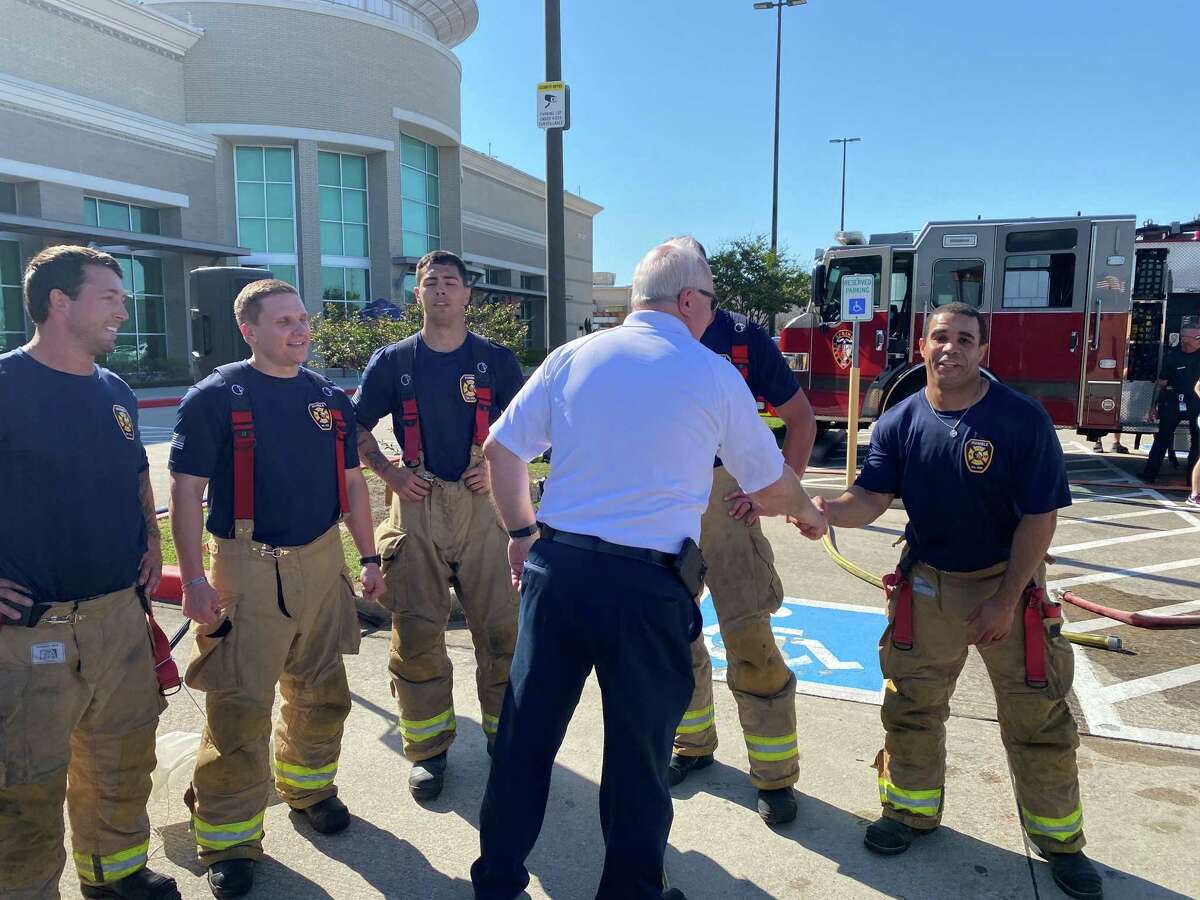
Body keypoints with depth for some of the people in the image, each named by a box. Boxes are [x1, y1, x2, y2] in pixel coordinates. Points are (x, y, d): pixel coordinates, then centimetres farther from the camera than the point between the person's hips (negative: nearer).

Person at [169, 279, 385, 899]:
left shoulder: (330, 398, 8)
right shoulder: (215, 397, -7)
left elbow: (351, 483, 13)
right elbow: (186, 491, -8)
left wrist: (369, 557, 11)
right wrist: (194, 579, -14)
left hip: (322, 562, 5)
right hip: (246, 569, -5)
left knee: (321, 692, 16)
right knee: (239, 707, -1)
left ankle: (309, 786, 39)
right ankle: (229, 840, 16)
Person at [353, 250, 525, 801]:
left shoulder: (497, 360, 6)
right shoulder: (392, 362, 6)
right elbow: (357, 427, 13)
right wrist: (389, 473, 0)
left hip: (482, 503, 0)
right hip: (417, 504, 0)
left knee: (499, 625, 1)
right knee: (416, 631, 3)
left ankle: (505, 733, 20)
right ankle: (428, 748, 19)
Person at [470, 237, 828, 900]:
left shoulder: (574, 356, 5)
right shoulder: (715, 375, -1)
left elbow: (501, 450, 6)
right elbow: (771, 487, 8)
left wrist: (521, 533, 18)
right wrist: (807, 512, 29)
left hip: (556, 566, 4)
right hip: (648, 584, -3)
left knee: (527, 729, 16)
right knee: (639, 747, 14)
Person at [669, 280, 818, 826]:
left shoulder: (744, 338, -2)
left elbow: (800, 418, 3)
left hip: (726, 498, -3)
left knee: (749, 638, -5)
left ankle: (775, 776, 11)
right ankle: (693, 744, 33)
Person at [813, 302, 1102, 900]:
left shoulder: (1023, 419, -16)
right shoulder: (900, 422, -8)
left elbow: (1039, 515, -14)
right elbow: (871, 499, -13)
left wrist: (1006, 600, -15)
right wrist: (825, 510, -35)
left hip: (1006, 581, -2)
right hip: (926, 581, 3)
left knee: (1038, 717, 7)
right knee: (911, 705, 11)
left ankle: (1059, 840, 28)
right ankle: (912, 808, 33)